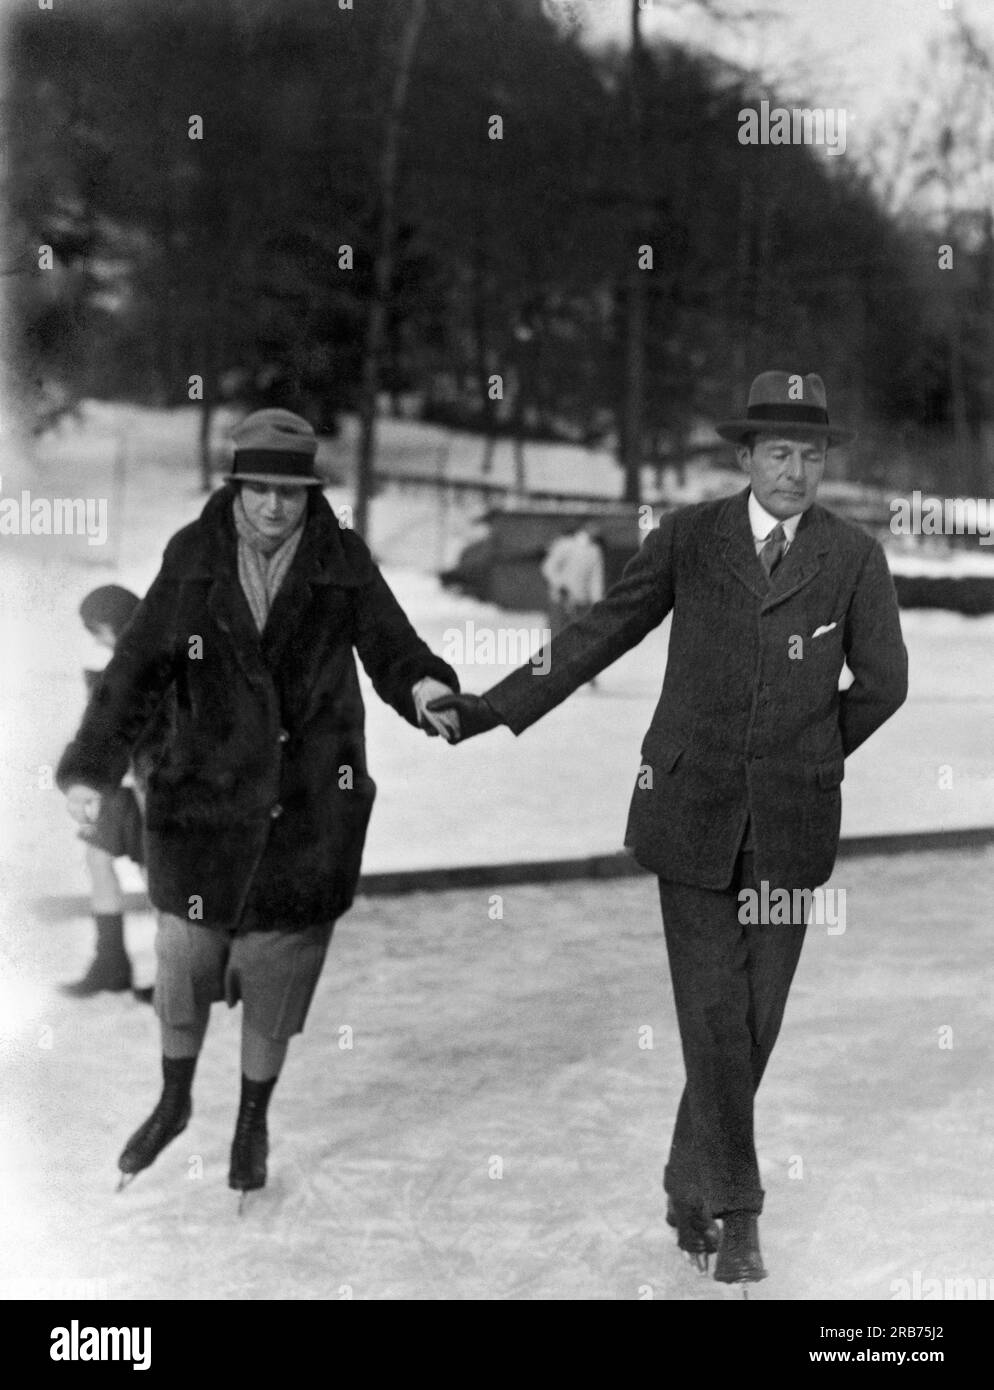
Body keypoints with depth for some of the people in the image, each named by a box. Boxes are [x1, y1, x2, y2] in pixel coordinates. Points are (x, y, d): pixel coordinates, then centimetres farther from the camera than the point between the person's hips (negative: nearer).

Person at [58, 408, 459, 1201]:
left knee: (278, 967, 8)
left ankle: (254, 1122, 31)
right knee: (186, 954, 6)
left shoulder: (343, 563, -3)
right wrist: (93, 767, -14)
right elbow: (139, 666, -5)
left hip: (310, 803, 0)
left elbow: (390, 646, -1)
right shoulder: (194, 559, -3)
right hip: (206, 793, 0)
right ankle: (175, 1101, 35)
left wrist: (422, 687, -25)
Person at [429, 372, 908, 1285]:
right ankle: (736, 1208, 6)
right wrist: (492, 710, 2)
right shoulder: (690, 536, 0)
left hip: (790, 820, 1)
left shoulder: (855, 557, 1)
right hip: (692, 809, -1)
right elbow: (599, 635, 4)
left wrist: (809, 759, 10)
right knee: (714, 1013, -4)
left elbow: (883, 682, 6)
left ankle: (690, 1184, 26)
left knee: (756, 1018, 6)